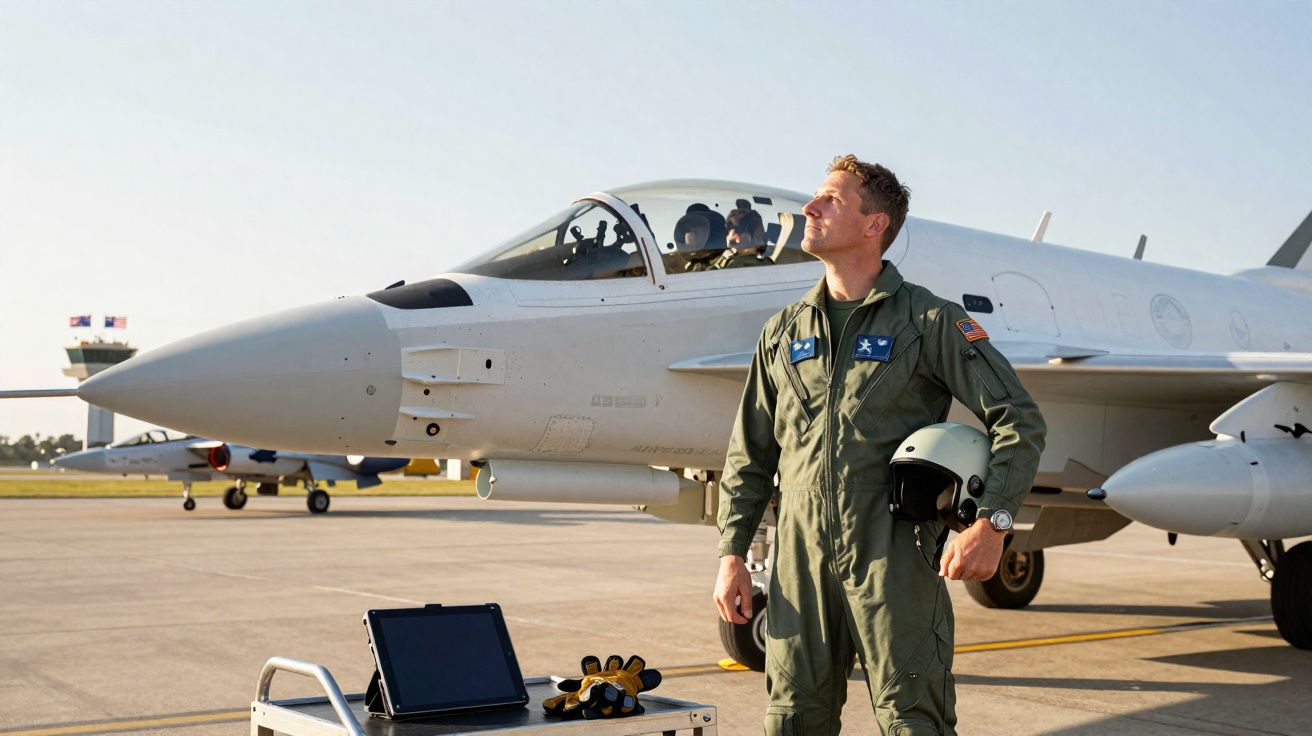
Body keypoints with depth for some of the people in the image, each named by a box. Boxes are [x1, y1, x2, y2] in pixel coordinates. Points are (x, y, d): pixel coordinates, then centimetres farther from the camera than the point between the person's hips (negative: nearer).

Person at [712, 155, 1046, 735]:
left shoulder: (931, 321, 0)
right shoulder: (783, 331, 13)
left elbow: (1017, 419, -5)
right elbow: (751, 455, 17)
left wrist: (991, 522, -18)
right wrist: (731, 555, 9)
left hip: (894, 557, -4)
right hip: (801, 557, 4)